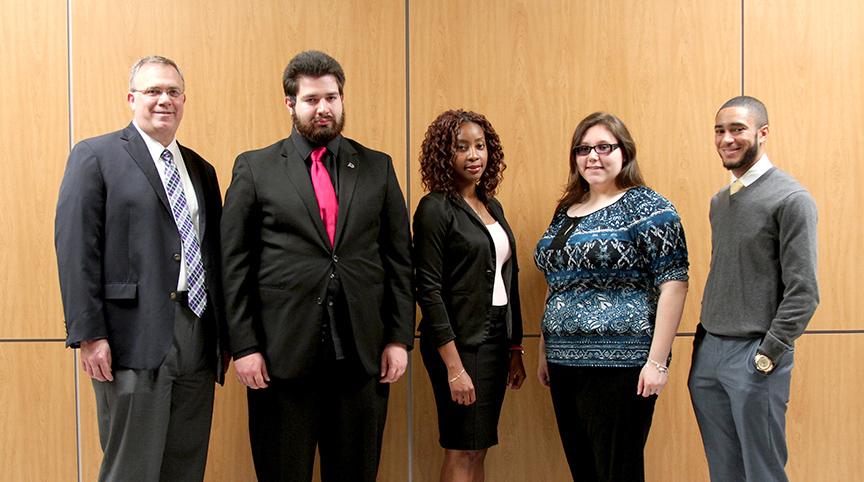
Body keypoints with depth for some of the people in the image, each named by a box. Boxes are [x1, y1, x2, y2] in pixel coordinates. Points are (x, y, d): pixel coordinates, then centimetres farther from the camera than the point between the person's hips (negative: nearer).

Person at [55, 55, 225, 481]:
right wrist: (88, 335, -14)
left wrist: (221, 334, 12)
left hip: (198, 340, 6)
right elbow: (75, 249, -8)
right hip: (134, 340, -6)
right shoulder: (95, 157, -1)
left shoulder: (201, 170, 17)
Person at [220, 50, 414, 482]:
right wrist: (243, 345, -6)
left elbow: (399, 259, 8)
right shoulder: (254, 168, 3)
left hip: (362, 354, 2)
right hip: (282, 355, -2)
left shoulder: (377, 168, 9)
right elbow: (234, 264, 0)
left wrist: (399, 337, 1)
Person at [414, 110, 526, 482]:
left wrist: (515, 351, 13)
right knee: (462, 451, -1)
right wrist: (454, 366, -18)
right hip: (460, 343, -7)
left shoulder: (492, 206, 12)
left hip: (496, 339, 7)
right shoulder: (435, 209, -10)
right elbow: (429, 291, -15)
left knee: (478, 450, 12)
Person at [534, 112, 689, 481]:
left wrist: (657, 361, -17)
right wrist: (544, 352, 18)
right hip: (565, 364, 7)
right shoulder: (566, 210, 15)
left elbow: (673, 284, -12)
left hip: (620, 364, -7)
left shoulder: (646, 208, -7)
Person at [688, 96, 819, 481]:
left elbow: (803, 291, -14)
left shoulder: (791, 199, -9)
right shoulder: (719, 201, 14)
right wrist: (703, 339, 11)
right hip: (708, 352, 7)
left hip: (754, 355, -7)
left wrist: (768, 354, -17)